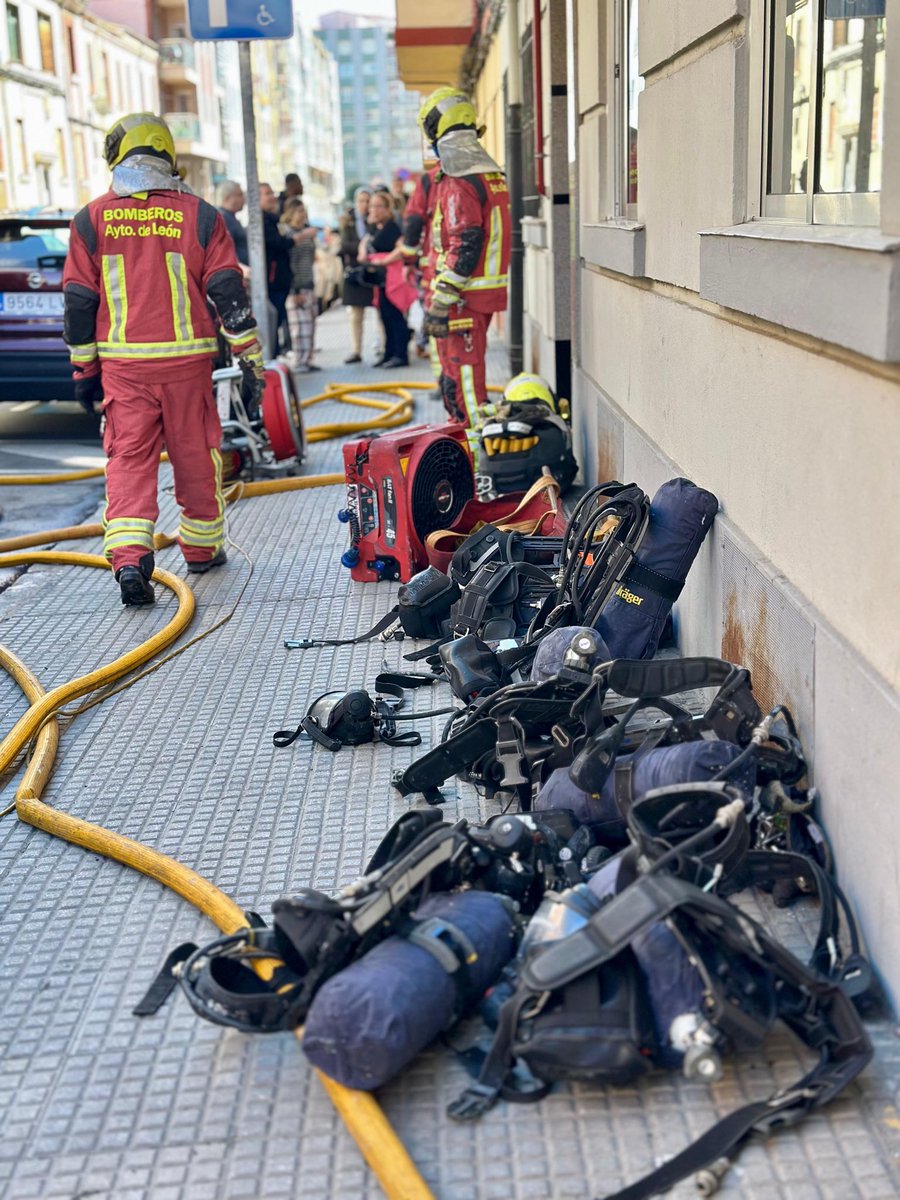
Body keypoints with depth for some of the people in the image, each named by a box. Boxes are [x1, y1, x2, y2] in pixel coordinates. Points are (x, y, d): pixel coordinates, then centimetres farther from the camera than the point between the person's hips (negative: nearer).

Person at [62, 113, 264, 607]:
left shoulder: (92, 219, 2)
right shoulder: (198, 215, 0)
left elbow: (78, 301, 3)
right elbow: (227, 289, -1)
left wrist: (84, 369, 11)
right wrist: (249, 356, 5)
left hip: (122, 362, 0)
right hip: (186, 359, 0)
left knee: (128, 456, 1)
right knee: (196, 455, 12)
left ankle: (128, 556, -14)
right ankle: (202, 548, 25)